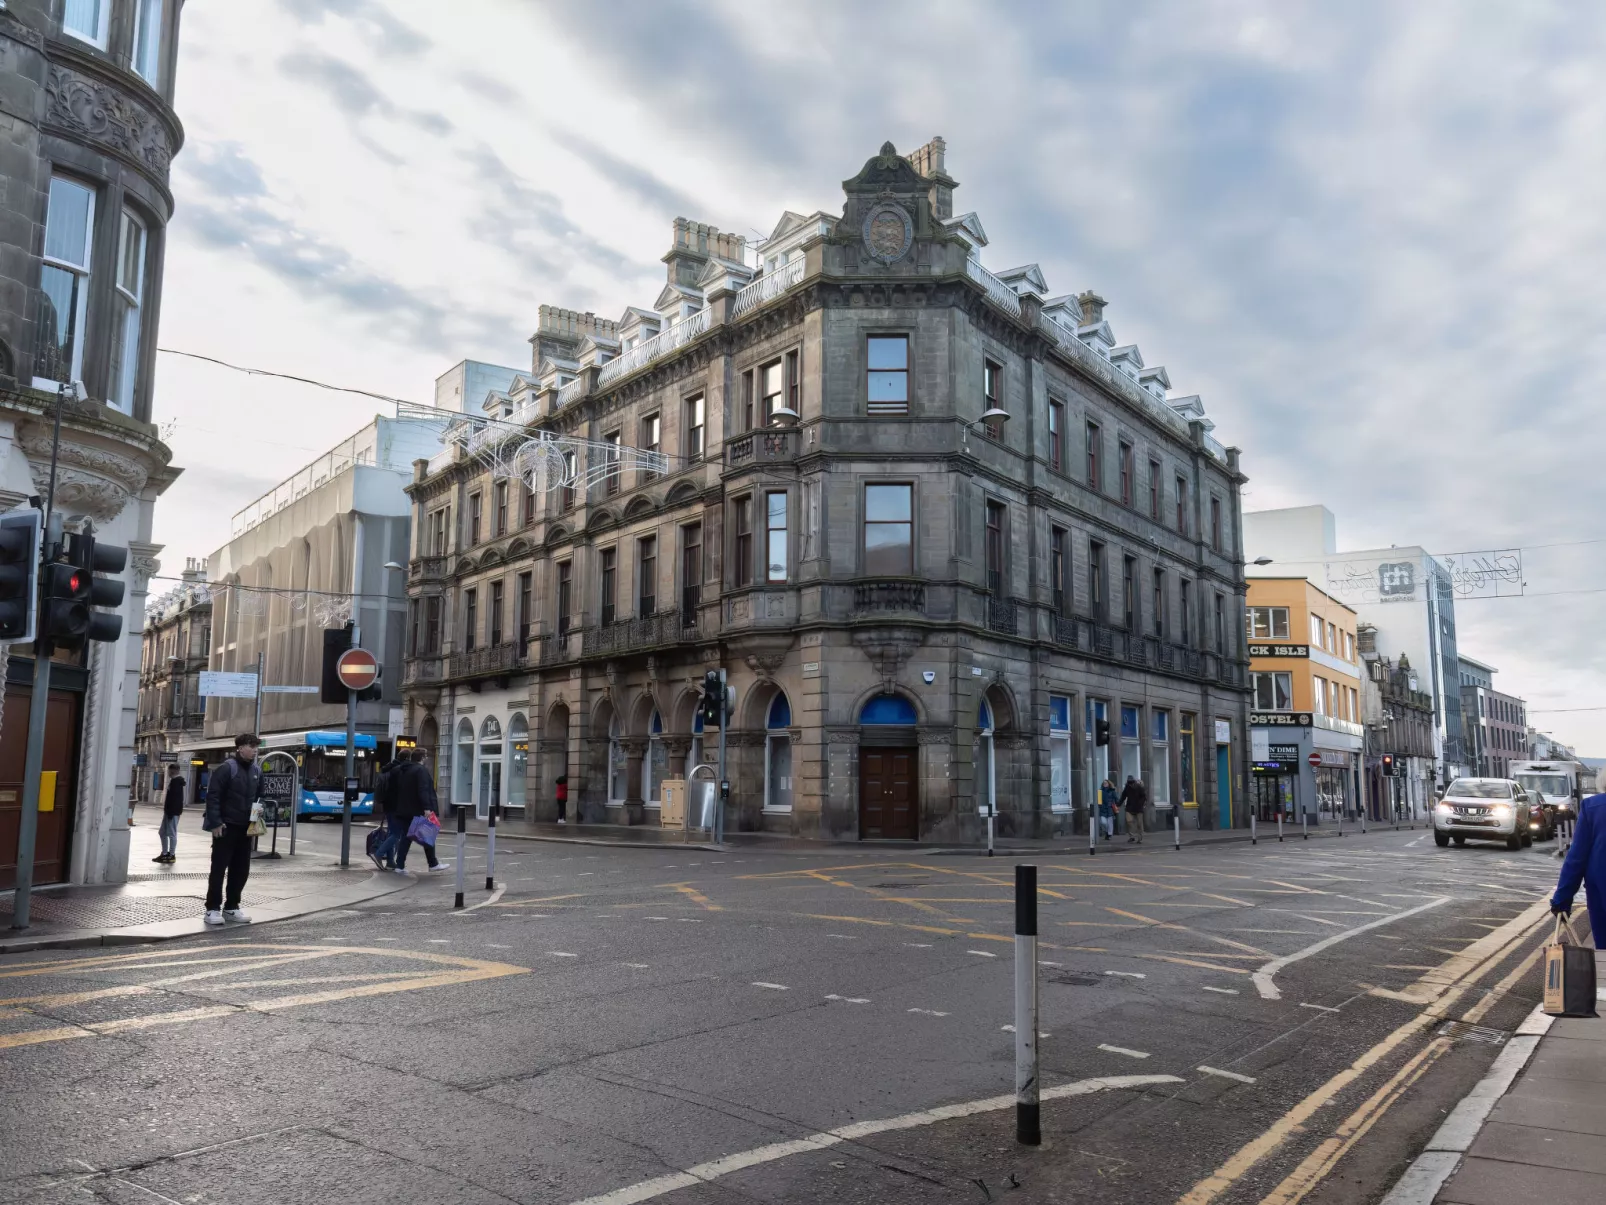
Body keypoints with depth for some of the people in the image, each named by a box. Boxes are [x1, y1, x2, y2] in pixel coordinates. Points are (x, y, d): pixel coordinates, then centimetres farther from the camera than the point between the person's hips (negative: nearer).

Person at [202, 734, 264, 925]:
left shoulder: (257, 771, 9)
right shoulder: (227, 768, -11)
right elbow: (212, 796, -14)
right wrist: (215, 822, -18)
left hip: (245, 828, 6)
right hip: (226, 827, -6)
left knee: (241, 869, 9)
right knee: (219, 868, 0)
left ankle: (231, 907, 20)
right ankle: (212, 909, 7)